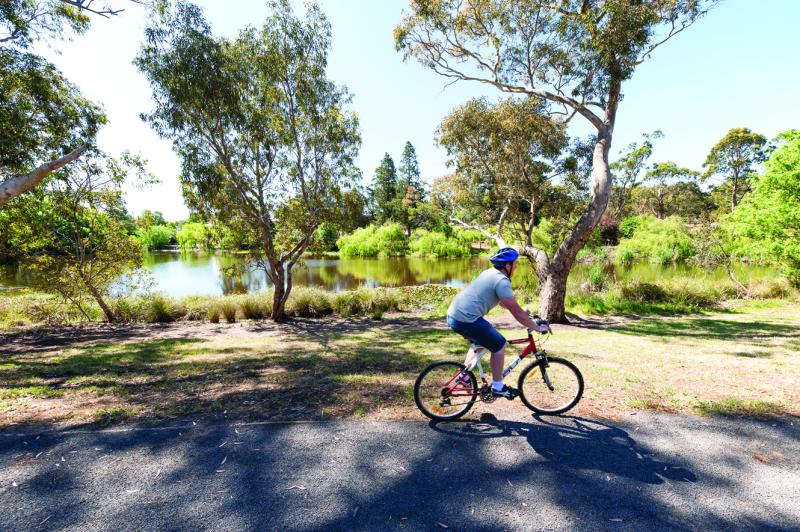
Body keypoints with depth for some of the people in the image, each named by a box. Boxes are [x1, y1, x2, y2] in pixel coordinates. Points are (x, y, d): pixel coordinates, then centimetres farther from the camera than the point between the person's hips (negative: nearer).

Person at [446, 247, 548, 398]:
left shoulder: (490, 273, 18)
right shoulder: (502, 281, -11)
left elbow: (504, 302, 32)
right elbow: (516, 312, -10)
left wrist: (522, 311, 35)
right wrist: (537, 327, 1)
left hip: (453, 315, 10)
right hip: (466, 319, -10)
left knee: (480, 341, 30)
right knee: (499, 345, 3)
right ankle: (497, 387, 15)